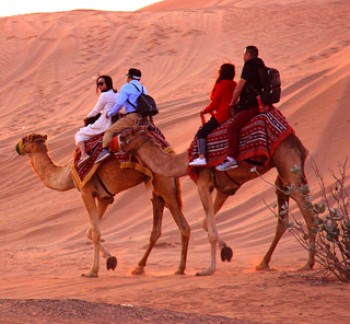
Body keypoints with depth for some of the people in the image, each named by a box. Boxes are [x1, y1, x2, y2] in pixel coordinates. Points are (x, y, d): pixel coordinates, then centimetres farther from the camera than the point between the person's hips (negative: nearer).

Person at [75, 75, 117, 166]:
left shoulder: (104, 95, -14)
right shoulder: (116, 95, 10)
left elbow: (95, 111, -6)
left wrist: (87, 117, 11)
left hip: (103, 125, -9)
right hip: (114, 124, 9)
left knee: (79, 134, 3)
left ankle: (83, 154, -15)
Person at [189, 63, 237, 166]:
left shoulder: (221, 85, -12)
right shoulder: (233, 85, 10)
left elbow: (215, 103, -11)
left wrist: (205, 110, 5)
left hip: (220, 116, -9)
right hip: (230, 114, 9)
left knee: (201, 133, -9)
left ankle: (201, 158, -22)